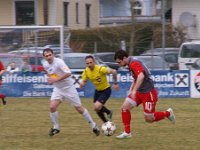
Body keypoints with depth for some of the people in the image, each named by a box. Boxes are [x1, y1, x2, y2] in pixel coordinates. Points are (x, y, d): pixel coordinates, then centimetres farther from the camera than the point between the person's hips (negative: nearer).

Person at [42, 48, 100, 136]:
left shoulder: (59, 62, -22)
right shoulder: (45, 64, -2)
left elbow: (68, 73, -31)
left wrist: (56, 79, -32)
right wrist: (50, 79, 8)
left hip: (68, 88, -5)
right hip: (57, 89, 5)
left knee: (79, 108, 1)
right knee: (52, 107, -14)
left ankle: (93, 126, 16)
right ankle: (56, 127, 3)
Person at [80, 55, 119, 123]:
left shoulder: (100, 69, -30)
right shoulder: (86, 71, -11)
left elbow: (113, 71, -31)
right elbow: (84, 81, -1)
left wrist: (115, 83, -25)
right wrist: (82, 84, -25)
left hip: (106, 90, -6)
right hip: (97, 91, 6)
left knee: (97, 107, -21)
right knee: (97, 110, 12)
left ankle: (108, 112, 10)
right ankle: (106, 123, 38)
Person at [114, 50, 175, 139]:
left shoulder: (134, 63, -21)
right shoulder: (131, 64, 10)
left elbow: (141, 76, -39)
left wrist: (134, 90, -43)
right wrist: (131, 90, 23)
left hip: (148, 93, -9)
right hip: (139, 92, 9)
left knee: (149, 119, -2)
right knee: (125, 107, -4)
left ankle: (168, 113, 22)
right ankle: (127, 132, 2)